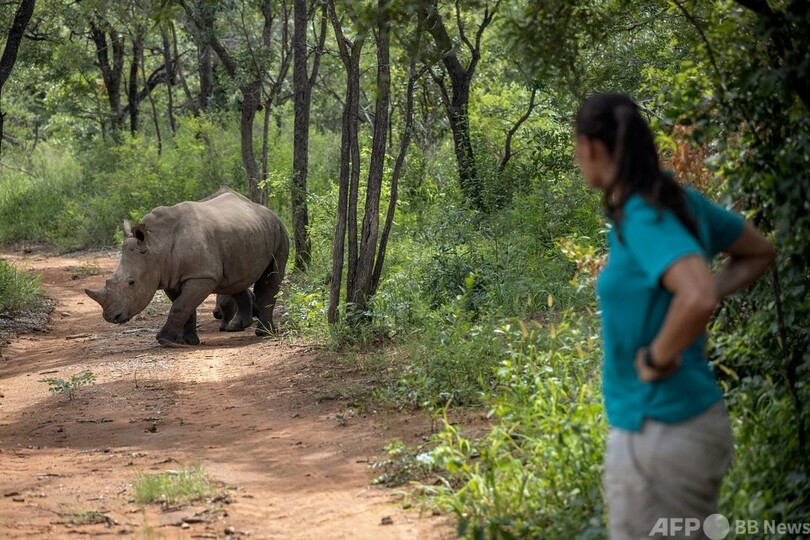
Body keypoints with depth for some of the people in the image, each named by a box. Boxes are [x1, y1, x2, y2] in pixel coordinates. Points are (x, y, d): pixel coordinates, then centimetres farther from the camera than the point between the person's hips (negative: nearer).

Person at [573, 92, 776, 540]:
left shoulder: (643, 217, -20)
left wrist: (657, 359, -20)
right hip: (694, 417, 9)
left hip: (658, 431, -9)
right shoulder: (680, 200, 6)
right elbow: (759, 253, 20)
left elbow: (698, 298, -35)